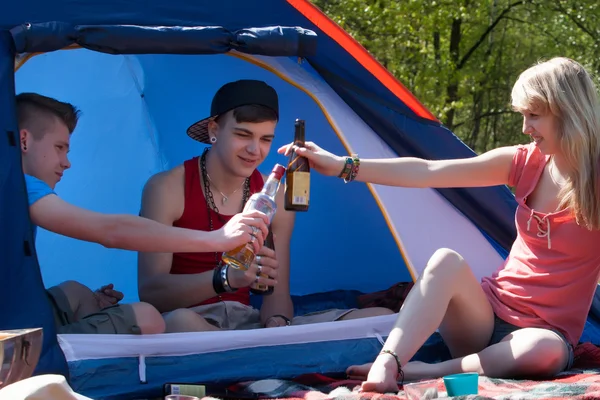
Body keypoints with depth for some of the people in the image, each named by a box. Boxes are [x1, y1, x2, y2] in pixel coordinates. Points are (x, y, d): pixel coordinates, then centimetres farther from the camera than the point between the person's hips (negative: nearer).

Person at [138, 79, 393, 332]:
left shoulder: (276, 199, 7)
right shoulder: (166, 189, -7)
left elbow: (277, 294, 7)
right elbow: (149, 291, -17)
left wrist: (276, 321, -19)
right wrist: (226, 277, -33)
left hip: (248, 321, 5)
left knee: (380, 318, -11)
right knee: (180, 322, -45)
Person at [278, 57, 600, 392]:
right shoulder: (525, 163, 2)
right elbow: (426, 173, -2)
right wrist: (344, 166, -6)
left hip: (547, 331, -3)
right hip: (488, 315, 3)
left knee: (546, 351, -40)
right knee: (447, 261, -29)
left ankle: (418, 373, -31)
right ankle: (385, 365, -41)